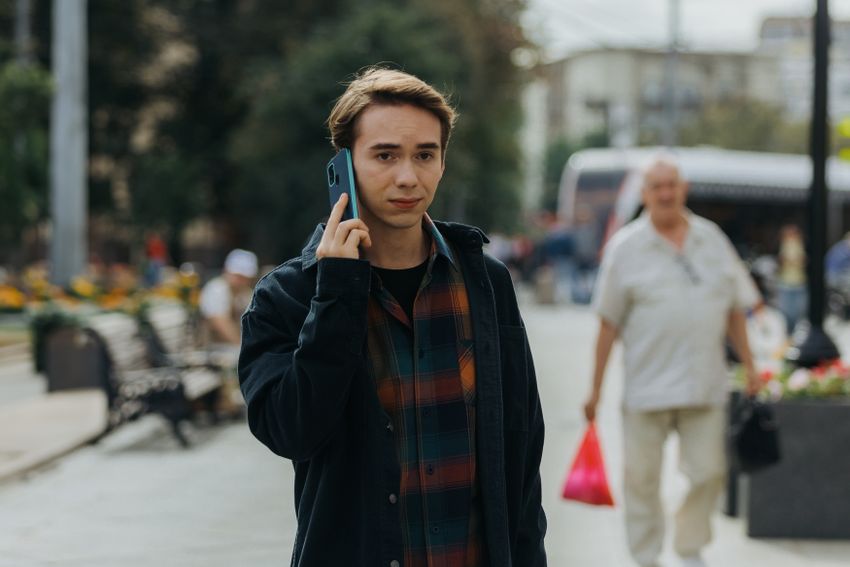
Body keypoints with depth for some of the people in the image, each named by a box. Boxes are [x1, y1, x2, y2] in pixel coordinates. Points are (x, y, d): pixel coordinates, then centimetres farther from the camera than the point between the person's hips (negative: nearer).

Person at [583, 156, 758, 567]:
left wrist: (748, 364, 11)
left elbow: (735, 310, 16)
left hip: (704, 386, 3)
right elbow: (608, 324, 0)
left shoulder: (713, 240, 10)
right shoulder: (626, 247, 0)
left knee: (708, 472, 4)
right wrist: (596, 388, -2)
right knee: (642, 477, 3)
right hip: (646, 388, -2)